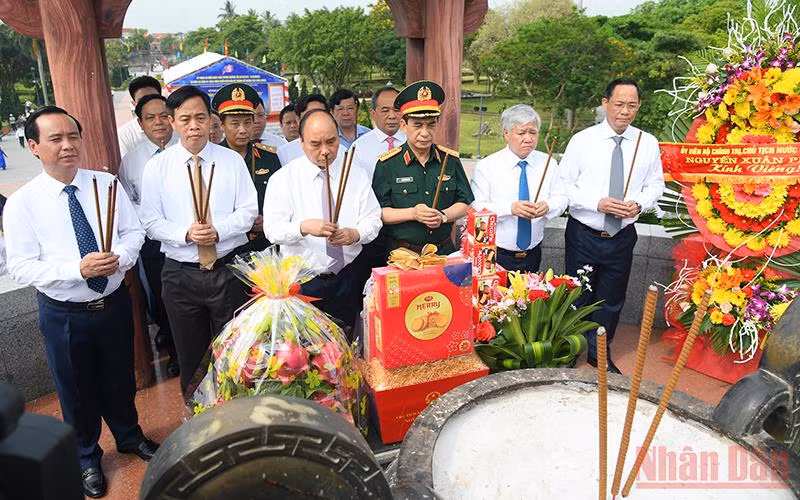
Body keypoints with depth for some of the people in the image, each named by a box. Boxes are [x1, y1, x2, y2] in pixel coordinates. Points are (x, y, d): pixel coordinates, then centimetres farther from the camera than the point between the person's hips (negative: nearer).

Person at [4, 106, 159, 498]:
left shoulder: (106, 184, -4)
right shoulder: (21, 204, -12)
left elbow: (133, 231, -1)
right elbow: (21, 267, -14)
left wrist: (120, 258, -21)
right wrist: (78, 268, -28)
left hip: (114, 301, 2)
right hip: (63, 314, -2)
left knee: (120, 378, 22)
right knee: (76, 390, 18)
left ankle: (129, 437, 49)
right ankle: (87, 458, 43)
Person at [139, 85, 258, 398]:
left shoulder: (232, 161, 0)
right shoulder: (156, 167, 0)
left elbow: (248, 211, -1)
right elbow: (151, 222, -2)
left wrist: (219, 230, -19)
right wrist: (186, 234, -19)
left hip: (228, 269, 0)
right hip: (181, 274, 1)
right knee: (190, 354, 16)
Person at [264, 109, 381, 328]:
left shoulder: (355, 175, 4)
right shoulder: (283, 179, -3)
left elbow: (373, 219, 2)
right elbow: (273, 229, -10)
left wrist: (355, 233, -20)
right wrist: (304, 227, -29)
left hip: (345, 277, 2)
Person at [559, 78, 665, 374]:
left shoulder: (648, 144, 1)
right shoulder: (582, 140, -8)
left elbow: (655, 186, 8)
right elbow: (563, 184, -8)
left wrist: (639, 203, -13)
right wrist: (597, 203, -20)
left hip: (622, 236, 3)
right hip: (583, 235, -2)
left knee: (611, 301, 16)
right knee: (577, 298, 10)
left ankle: (600, 356, 37)